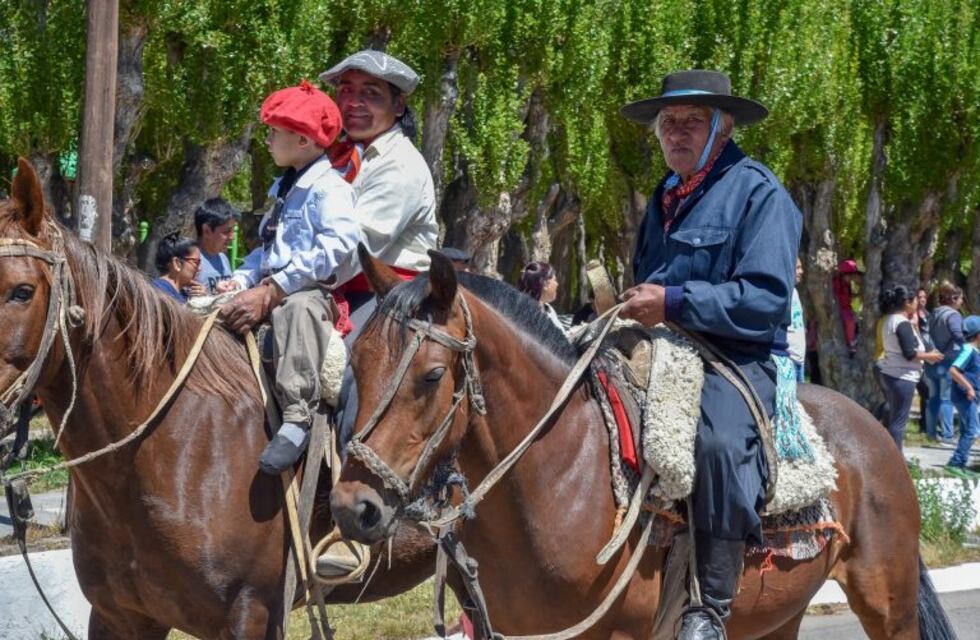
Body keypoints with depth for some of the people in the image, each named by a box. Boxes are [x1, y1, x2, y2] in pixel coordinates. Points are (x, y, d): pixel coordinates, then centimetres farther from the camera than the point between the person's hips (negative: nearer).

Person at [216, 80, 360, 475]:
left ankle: (297, 417, -49)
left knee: (295, 309, -43)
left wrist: (275, 289, -25)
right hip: (270, 292, 10)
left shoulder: (330, 187, -8)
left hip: (314, 292, -10)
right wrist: (241, 280, 9)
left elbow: (336, 246, -22)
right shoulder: (286, 190, 22)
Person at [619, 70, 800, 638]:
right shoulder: (665, 199, 19)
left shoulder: (758, 192, -5)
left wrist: (673, 303, -19)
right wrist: (636, 308, 9)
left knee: (719, 442, -38)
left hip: (739, 359, -9)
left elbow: (766, 299, -16)